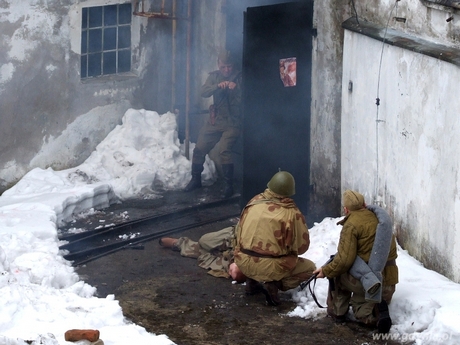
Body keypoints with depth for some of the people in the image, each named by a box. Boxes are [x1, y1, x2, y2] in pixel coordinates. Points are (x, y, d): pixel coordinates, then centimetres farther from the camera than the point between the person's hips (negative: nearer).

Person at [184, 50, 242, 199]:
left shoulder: (240, 78, -5)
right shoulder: (214, 76, 5)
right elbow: (204, 92, -9)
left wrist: (236, 88, -33)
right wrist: (218, 85, -27)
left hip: (232, 121, -4)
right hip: (215, 120, 4)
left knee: (224, 149, -25)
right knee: (199, 149, 3)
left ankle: (228, 185, -15)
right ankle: (195, 180, 25)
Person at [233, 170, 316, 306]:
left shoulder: (254, 202, 2)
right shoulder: (292, 213, -12)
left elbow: (239, 231, 14)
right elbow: (302, 246, -3)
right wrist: (287, 250, 19)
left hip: (243, 262, 5)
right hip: (270, 267, -5)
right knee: (310, 268, 17)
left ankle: (253, 281, 14)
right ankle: (274, 284, -4)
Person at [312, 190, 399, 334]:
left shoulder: (352, 224, -11)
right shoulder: (379, 218, 11)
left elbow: (345, 260, -17)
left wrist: (326, 271, -2)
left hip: (364, 282, -6)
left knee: (336, 273, 22)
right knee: (361, 310, 25)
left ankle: (337, 311, 19)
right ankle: (377, 310, -6)